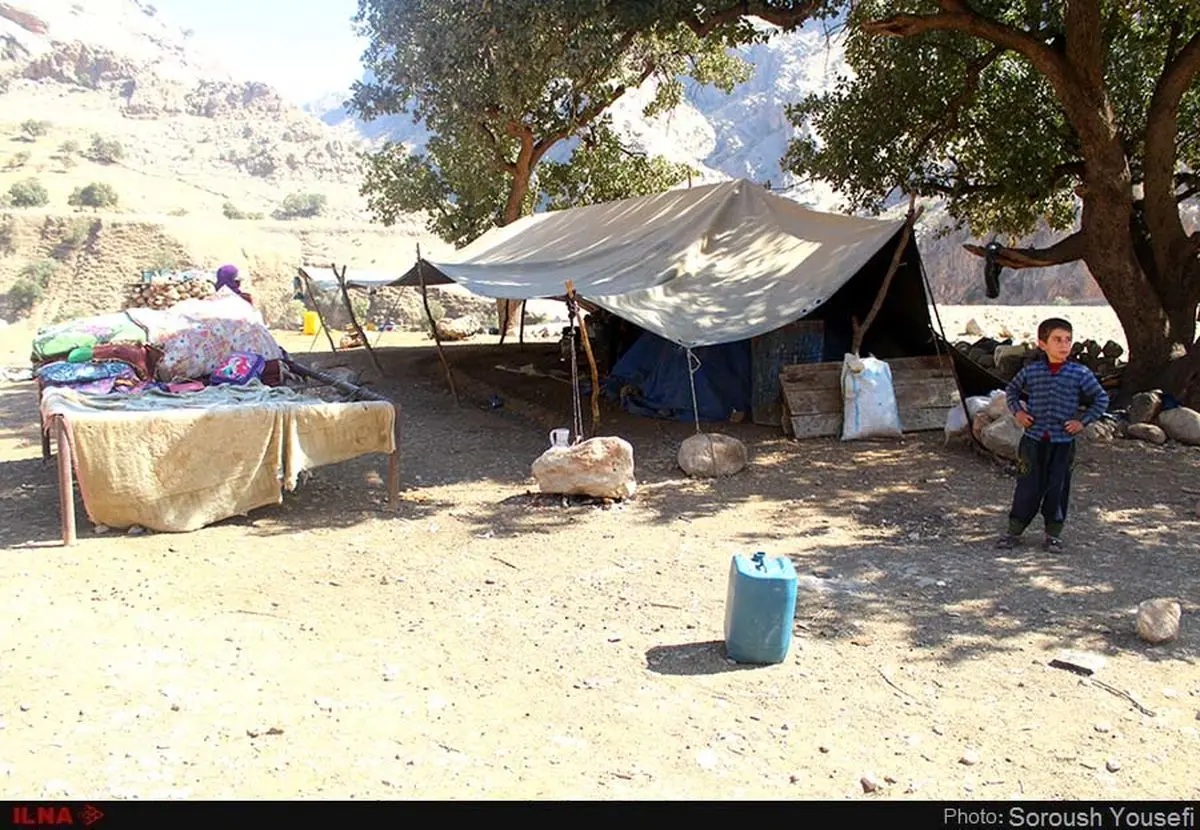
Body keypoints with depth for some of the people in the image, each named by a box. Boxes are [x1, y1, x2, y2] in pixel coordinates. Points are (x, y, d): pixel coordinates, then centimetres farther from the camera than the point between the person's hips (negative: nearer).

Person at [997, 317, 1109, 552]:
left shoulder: (1080, 374, -4)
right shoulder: (1030, 371, -2)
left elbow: (1101, 399, 5)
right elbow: (1012, 390, 16)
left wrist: (1083, 421, -2)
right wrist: (1017, 411, 3)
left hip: (1063, 442, 0)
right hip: (1033, 439, 0)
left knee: (1058, 487, 7)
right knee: (1028, 486, 4)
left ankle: (1053, 533, 20)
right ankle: (1014, 530, 15)